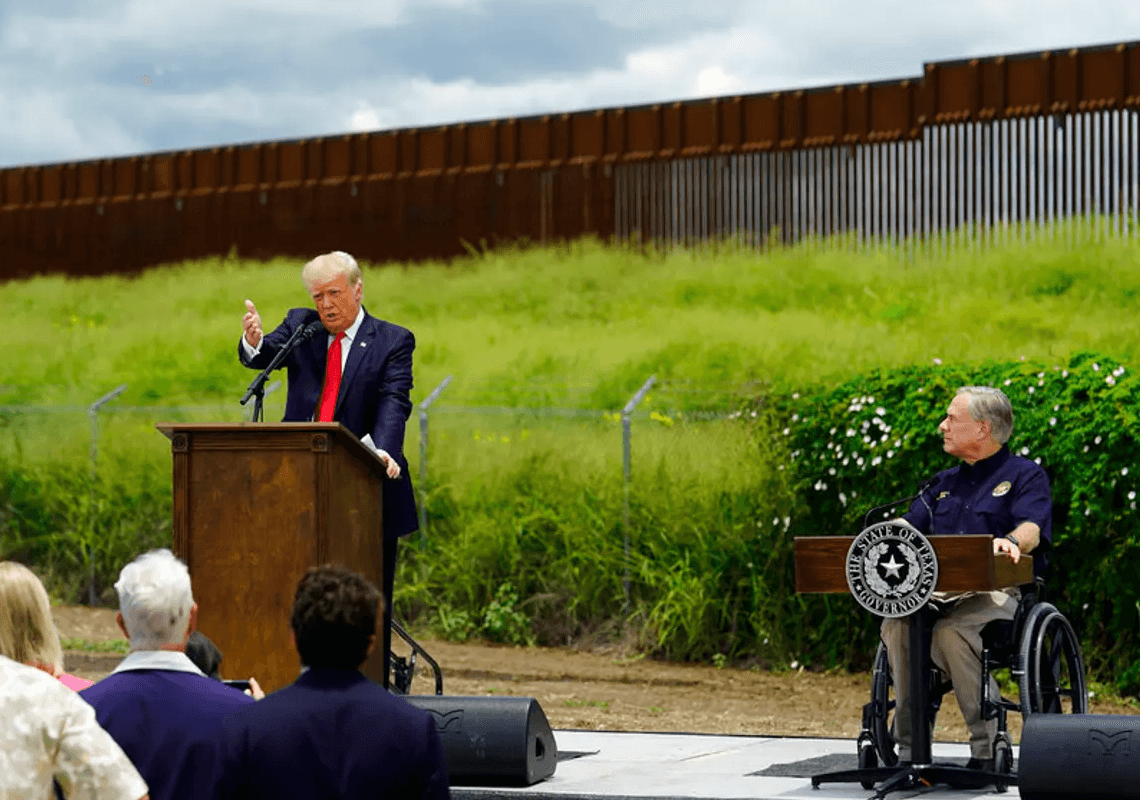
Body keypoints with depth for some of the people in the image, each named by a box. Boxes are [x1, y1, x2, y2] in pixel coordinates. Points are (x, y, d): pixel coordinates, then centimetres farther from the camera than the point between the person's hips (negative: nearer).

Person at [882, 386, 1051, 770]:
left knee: (951, 633, -36)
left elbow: (1032, 529, -11)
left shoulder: (1025, 475, 7)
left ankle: (989, 746, -28)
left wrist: (1011, 541, -35)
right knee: (895, 624, -27)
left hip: (997, 592, -5)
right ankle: (909, 748, -25)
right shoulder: (944, 483, 27)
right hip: (936, 593, 5)